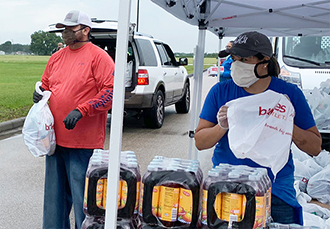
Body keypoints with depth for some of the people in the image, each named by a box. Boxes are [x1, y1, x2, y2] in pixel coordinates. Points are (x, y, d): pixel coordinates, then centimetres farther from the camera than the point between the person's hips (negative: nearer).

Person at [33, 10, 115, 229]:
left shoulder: (98, 57, -7)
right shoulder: (56, 57, 14)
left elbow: (111, 92, -15)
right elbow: (46, 86, 25)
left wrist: (81, 110, -22)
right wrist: (40, 94, 2)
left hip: (83, 143, -7)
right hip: (56, 138, 7)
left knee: (83, 198, 2)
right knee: (55, 194, 17)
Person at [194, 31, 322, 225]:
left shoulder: (290, 94, -1)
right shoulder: (220, 91, 1)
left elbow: (315, 148, 0)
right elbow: (199, 142, 2)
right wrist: (222, 127, -18)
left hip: (276, 192, 0)